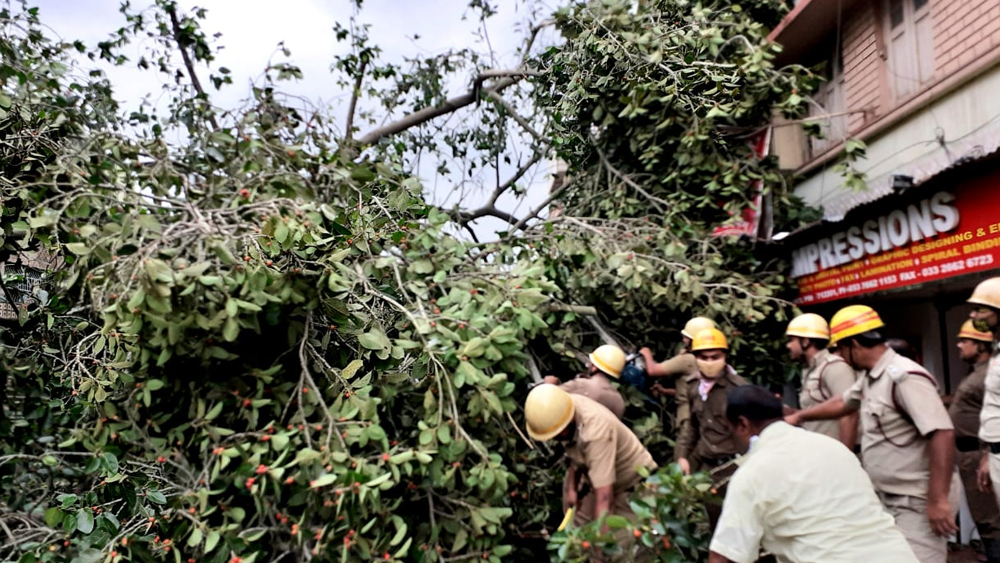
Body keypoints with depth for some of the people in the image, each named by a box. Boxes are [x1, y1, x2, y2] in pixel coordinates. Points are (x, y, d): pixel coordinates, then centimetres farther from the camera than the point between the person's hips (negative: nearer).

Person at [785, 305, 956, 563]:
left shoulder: (904, 377, -22)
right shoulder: (870, 378, 9)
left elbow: (942, 434, -28)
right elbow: (842, 403, 28)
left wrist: (938, 499, -28)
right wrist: (799, 416, 33)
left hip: (916, 503, -9)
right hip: (887, 500, 10)